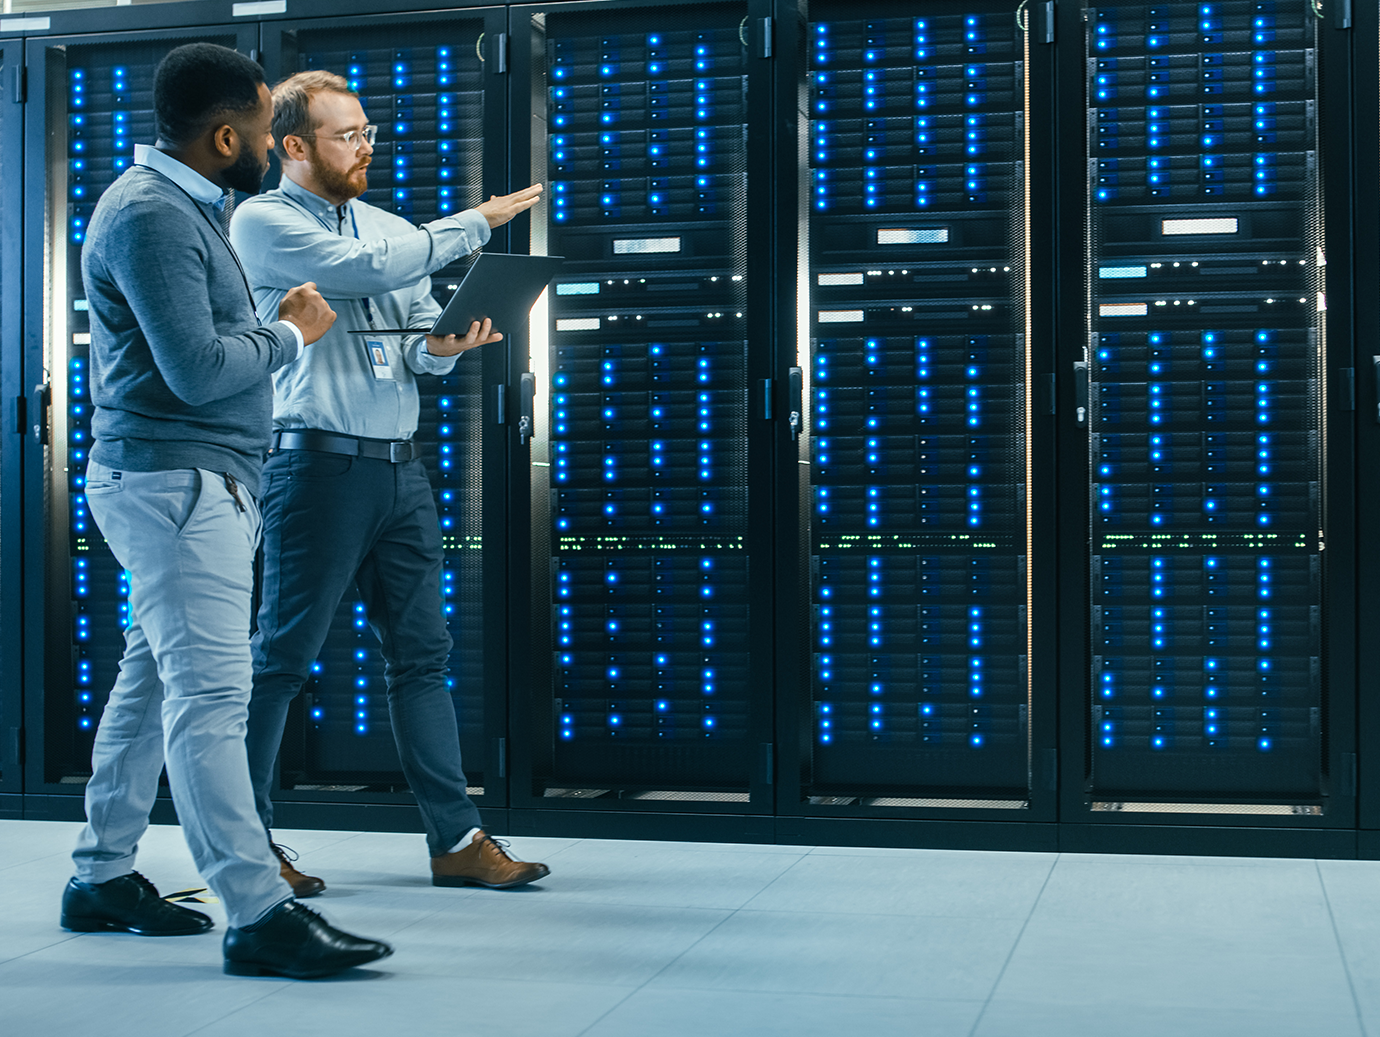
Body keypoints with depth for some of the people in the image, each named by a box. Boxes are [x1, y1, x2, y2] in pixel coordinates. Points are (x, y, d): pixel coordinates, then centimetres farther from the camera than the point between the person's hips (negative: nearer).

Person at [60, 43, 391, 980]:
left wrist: (277, 327, 10)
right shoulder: (149, 215, -16)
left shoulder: (183, 205, 18)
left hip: (199, 482, 11)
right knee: (210, 694, -12)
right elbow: (197, 368, -21)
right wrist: (290, 335, -8)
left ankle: (104, 878, 24)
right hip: (172, 481, -11)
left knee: (154, 681, 14)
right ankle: (259, 916, -12)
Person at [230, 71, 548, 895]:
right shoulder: (263, 223, -2)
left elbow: (421, 346, 16)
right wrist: (477, 223, -9)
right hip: (318, 460, -6)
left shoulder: (394, 228, 18)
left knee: (422, 653, 6)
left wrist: (441, 348, -9)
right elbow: (369, 270, -16)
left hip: (401, 465, 7)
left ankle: (458, 839, 9)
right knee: (283, 655, -1)